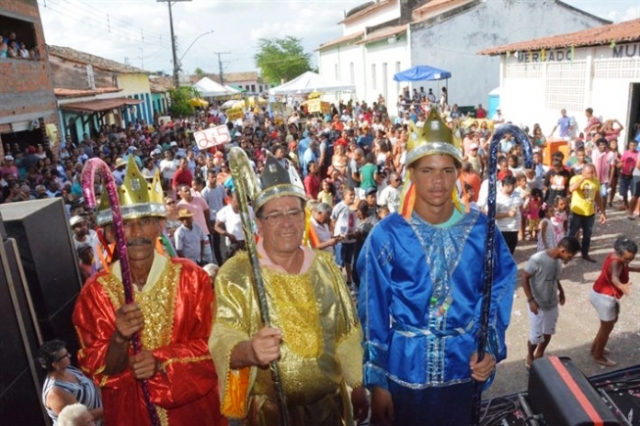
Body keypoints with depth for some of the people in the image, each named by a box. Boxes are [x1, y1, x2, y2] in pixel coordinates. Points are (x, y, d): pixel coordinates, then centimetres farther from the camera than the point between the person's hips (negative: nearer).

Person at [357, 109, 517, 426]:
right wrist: (376, 380, -6)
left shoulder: (481, 230, -6)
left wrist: (492, 348, -8)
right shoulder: (387, 235, -15)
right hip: (404, 372, -2)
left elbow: (498, 294, 4)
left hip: (463, 371, 3)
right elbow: (372, 313, -10)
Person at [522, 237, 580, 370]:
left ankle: (539, 355, 42)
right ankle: (530, 358, 32)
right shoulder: (537, 259, -28)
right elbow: (525, 278, -20)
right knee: (535, 336, 4)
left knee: (548, 333, 19)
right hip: (537, 305, -6)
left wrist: (561, 291, 9)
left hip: (552, 304, 6)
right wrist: (531, 300, -21)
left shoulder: (559, 260, -7)